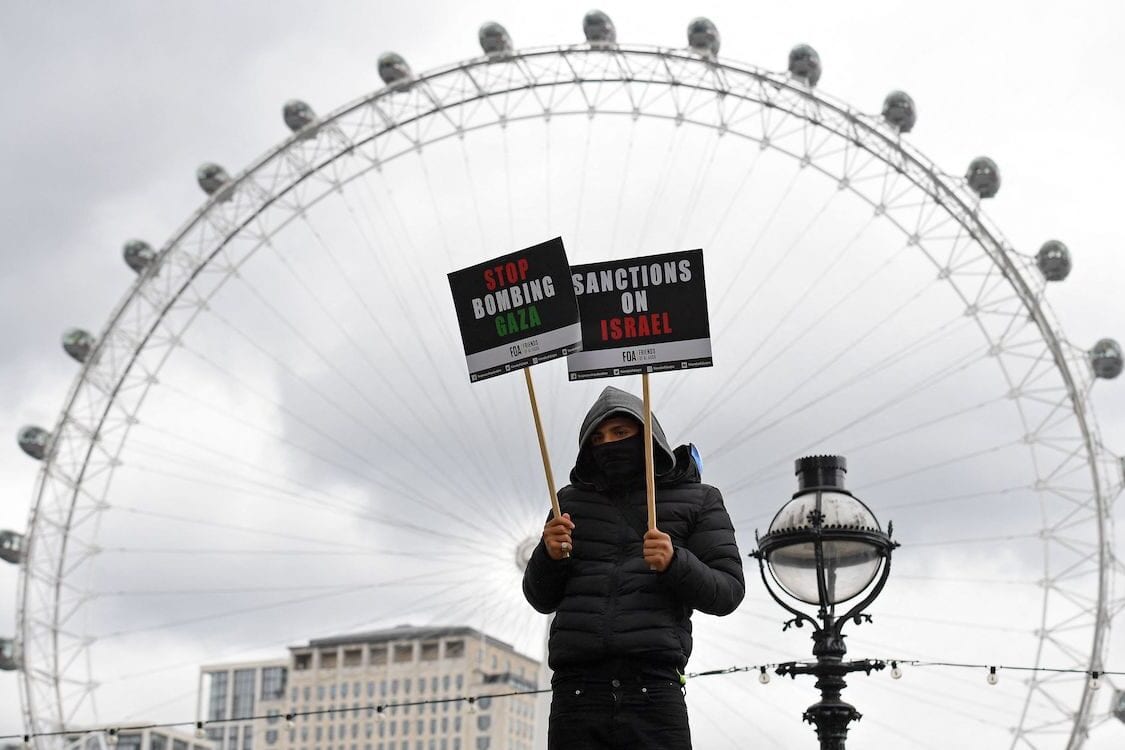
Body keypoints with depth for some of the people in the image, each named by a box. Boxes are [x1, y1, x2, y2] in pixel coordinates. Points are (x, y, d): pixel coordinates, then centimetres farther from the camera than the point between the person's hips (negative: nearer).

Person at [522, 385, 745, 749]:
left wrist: (674, 563, -11)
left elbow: (728, 592, 8)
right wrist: (549, 555, 0)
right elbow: (540, 598, 22)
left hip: (652, 689, -2)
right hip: (576, 689, 2)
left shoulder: (697, 500, 15)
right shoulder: (572, 501, 22)